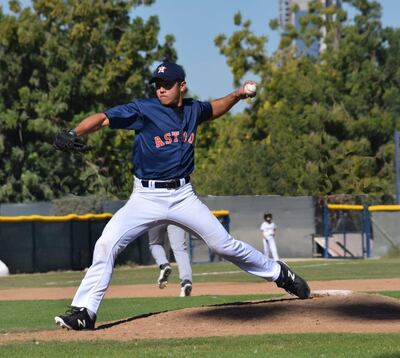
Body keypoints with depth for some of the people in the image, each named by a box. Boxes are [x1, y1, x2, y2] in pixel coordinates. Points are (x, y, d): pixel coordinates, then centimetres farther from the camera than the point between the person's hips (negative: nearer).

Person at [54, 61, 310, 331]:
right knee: (106, 244, -18)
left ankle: (280, 274, 25)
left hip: (183, 195, 2)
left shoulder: (193, 109, 6)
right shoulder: (143, 109, -8)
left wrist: (238, 95, 14)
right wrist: (73, 134, -37)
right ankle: (83, 312, -14)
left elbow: (214, 109, 30)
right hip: (146, 197, -2)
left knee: (224, 244, 4)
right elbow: (103, 118, -21)